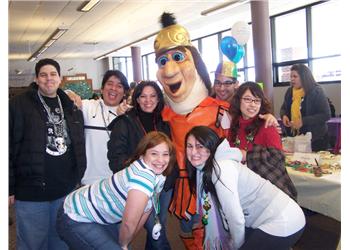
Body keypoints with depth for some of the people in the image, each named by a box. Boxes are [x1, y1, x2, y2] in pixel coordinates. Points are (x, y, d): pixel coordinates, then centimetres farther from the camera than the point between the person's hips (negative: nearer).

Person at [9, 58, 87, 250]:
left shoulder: (71, 106, 9)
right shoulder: (19, 105, -5)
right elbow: (9, 147, -8)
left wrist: (78, 176, 12)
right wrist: (9, 187, -10)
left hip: (66, 189, 4)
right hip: (31, 191, -4)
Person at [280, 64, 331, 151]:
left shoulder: (316, 91, -13)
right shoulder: (290, 91, 4)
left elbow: (326, 115, -17)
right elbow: (284, 108, 17)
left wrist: (303, 121, -25)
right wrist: (284, 115, -7)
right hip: (294, 137, 5)